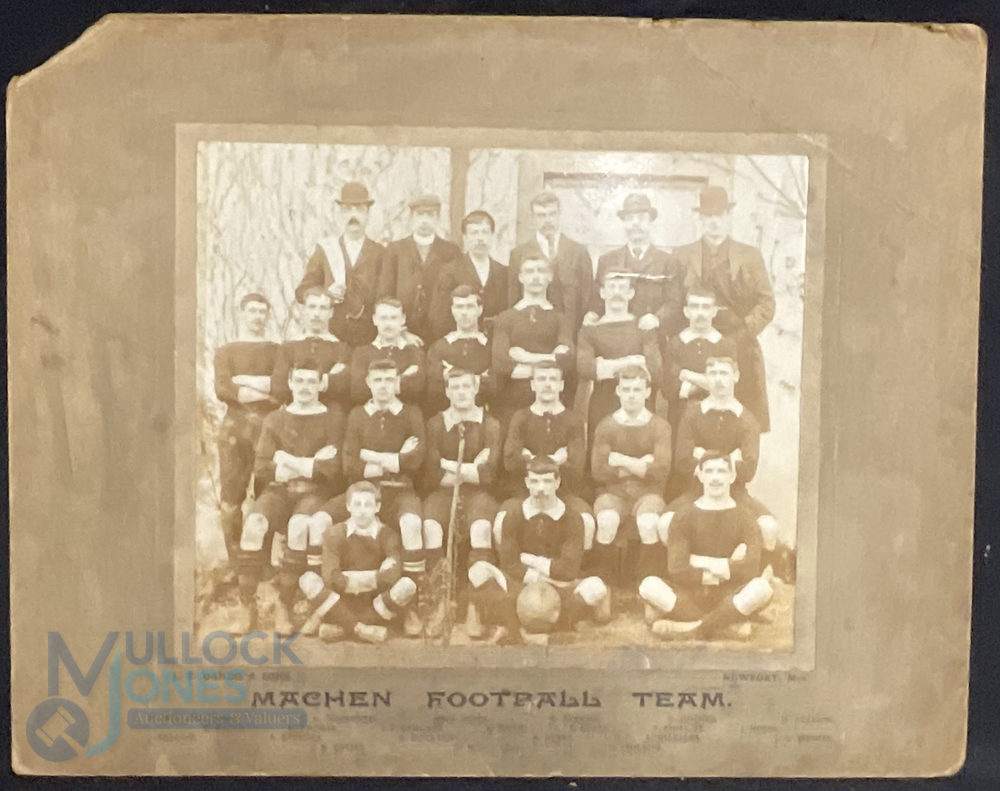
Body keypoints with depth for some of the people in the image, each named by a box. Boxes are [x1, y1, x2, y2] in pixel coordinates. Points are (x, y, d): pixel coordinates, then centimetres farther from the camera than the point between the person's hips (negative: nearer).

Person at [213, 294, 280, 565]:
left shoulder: (277, 351, 14)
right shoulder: (225, 351, 13)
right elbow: (222, 389, -3)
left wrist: (246, 381, -7)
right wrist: (266, 389, -10)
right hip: (235, 426, 0)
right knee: (231, 495, -5)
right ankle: (235, 562, 1)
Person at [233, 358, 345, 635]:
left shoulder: (333, 417, 6)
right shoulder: (274, 419, 13)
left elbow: (333, 469, -5)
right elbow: (262, 469, 2)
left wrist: (291, 462, -6)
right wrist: (311, 463, -7)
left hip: (315, 491, -2)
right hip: (279, 490, 2)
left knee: (299, 526, -35)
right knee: (254, 523, -30)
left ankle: (284, 607, -24)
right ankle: (247, 606, -21)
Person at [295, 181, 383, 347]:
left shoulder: (379, 253, 7)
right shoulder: (324, 249, 13)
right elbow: (302, 290, 11)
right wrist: (325, 294, -9)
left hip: (367, 339, -1)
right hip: (330, 334, 1)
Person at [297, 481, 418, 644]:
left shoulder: (388, 536, -2)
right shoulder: (335, 534, -2)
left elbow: (393, 575, -20)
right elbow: (330, 578, -17)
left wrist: (349, 578, -14)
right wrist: (376, 577, -15)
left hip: (376, 611, 0)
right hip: (342, 609, 0)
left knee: (407, 585, -27)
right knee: (308, 579, -23)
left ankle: (339, 628, -21)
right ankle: (361, 630, -25)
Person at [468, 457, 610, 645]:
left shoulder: (572, 519, -9)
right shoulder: (513, 516, -6)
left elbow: (569, 570, -15)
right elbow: (510, 566, -11)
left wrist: (527, 559, -11)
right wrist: (539, 578, -20)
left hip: (559, 588, -1)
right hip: (521, 587, 1)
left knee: (596, 587, -30)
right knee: (479, 570, -25)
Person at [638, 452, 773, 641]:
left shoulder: (744, 518, 3)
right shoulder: (684, 516, 1)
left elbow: (752, 568, -13)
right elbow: (677, 570, -11)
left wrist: (702, 563, -11)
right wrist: (728, 568, -11)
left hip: (728, 598, 0)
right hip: (691, 597, 0)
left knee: (762, 587, -30)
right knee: (649, 585, -28)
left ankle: (695, 630, -25)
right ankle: (726, 625, -27)